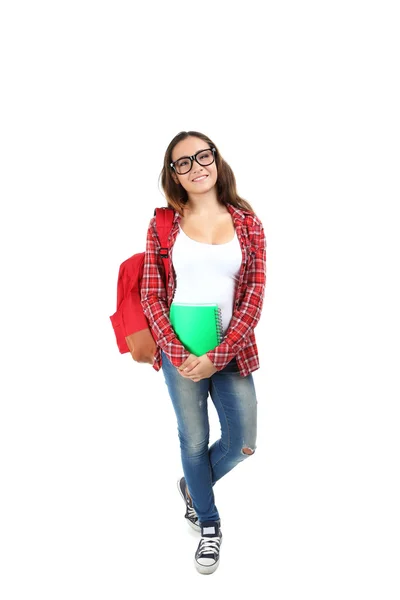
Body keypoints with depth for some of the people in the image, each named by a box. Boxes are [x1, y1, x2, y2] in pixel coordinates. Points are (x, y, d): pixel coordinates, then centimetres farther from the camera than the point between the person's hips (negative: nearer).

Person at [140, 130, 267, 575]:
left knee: (242, 444, 6)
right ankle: (208, 523, 35)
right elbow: (151, 296, -1)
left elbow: (255, 295, -4)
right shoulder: (163, 225, 0)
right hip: (179, 354, -1)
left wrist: (219, 355, -13)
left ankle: (192, 486, 39)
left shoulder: (247, 224, 1)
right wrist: (178, 355, -13)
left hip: (231, 352, 1)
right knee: (194, 441, 9)